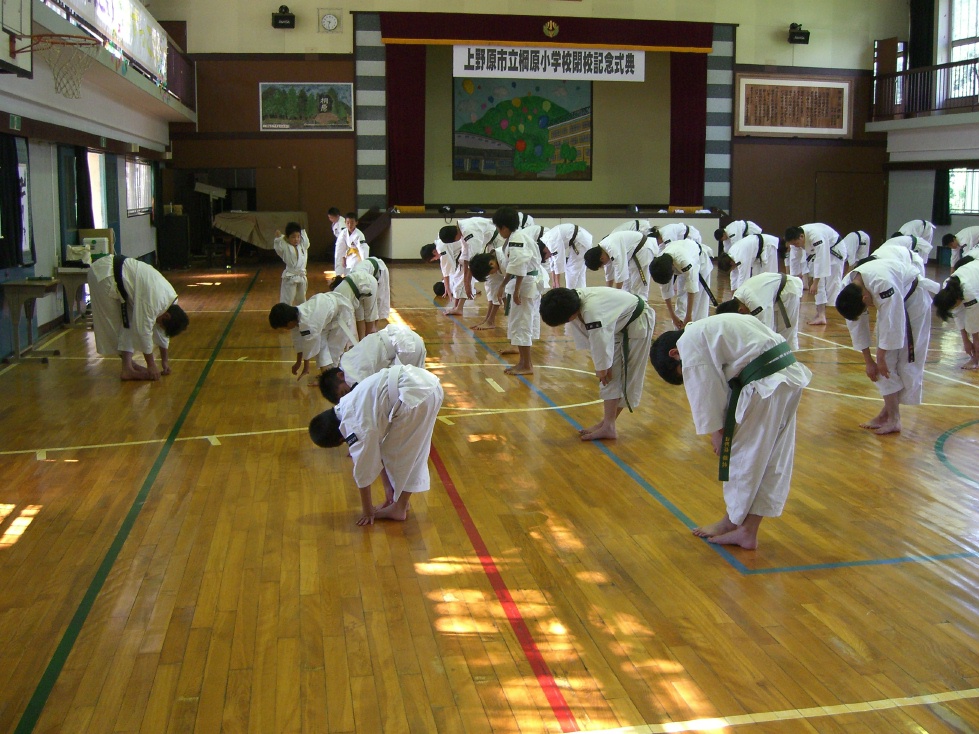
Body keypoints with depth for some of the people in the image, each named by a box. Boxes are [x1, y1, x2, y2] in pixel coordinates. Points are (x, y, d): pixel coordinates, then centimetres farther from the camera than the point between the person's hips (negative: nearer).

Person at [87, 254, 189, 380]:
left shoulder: (171, 299, -1)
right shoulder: (154, 300, -28)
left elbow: (162, 332, 12)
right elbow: (143, 331, -22)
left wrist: (165, 361, 18)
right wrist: (151, 365, -13)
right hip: (104, 274, -9)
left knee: (129, 321, 6)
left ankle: (128, 367, 7)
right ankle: (128, 368, 2)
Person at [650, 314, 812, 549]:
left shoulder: (689, 344, -4)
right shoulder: (708, 330, 24)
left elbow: (706, 390, -5)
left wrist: (716, 431, 7)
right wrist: (722, 428, 21)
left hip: (765, 386, -10)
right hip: (791, 375, 10)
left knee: (743, 455, 9)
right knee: (773, 460, 13)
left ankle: (732, 523, 27)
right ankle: (748, 530, 24)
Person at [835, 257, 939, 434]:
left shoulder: (883, 283, -41)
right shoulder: (847, 289, -19)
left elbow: (892, 324, -33)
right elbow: (856, 326, -7)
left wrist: (881, 358, -21)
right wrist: (868, 361, -4)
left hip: (913, 299, -6)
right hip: (888, 302, 7)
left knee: (907, 359, -6)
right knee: (888, 361, 1)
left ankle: (892, 417, -4)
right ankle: (889, 414, 5)